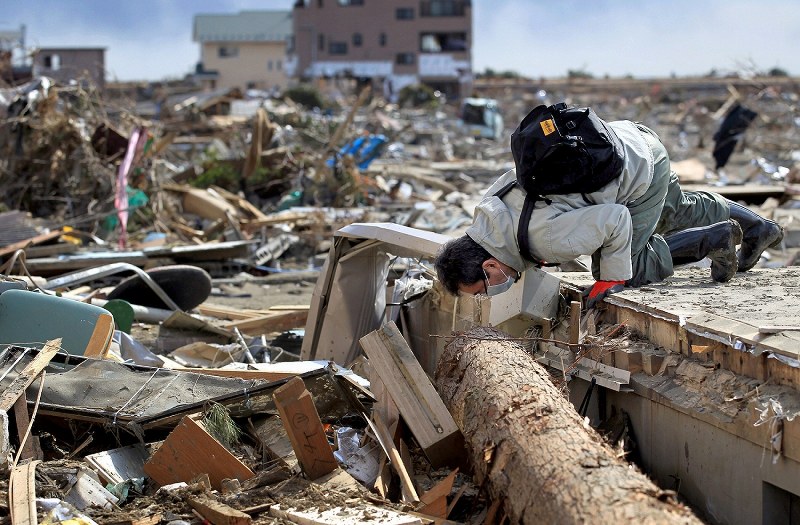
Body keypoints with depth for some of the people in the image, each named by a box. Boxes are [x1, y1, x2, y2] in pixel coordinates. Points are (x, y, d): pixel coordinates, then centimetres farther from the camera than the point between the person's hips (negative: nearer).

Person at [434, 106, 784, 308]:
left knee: (620, 269, -3)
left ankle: (715, 238, 11)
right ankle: (759, 227, 50)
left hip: (641, 170, -8)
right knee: (677, 212, 29)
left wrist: (611, 278, -17)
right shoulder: (486, 212, -9)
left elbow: (615, 218, -30)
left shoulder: (545, 239, -34)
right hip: (627, 141, 8)